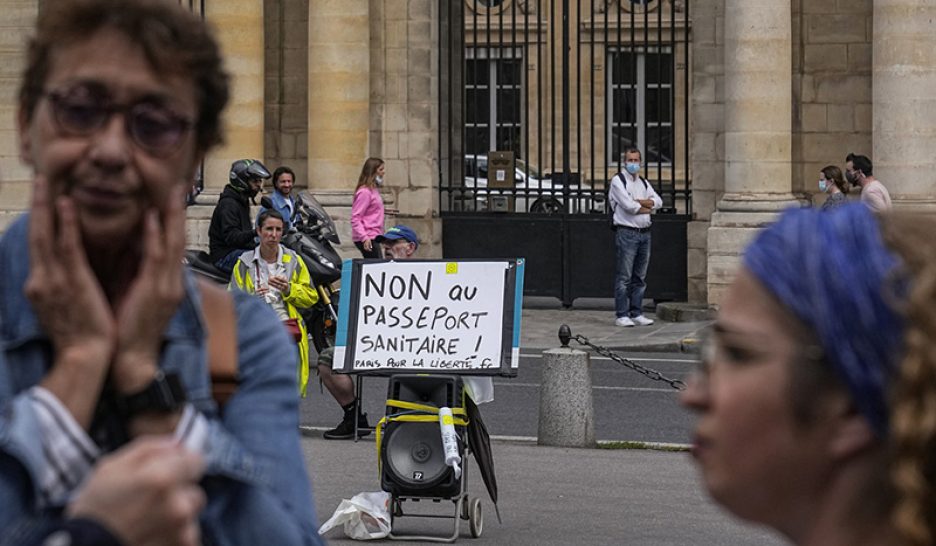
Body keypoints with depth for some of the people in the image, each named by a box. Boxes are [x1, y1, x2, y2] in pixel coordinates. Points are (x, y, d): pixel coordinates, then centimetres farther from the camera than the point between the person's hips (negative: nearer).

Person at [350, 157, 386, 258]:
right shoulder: (365, 192, -13)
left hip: (373, 237, 9)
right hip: (368, 239, -9)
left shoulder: (374, 190, 15)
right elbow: (355, 219, -17)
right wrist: (364, 238, -25)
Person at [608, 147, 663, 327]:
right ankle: (621, 315, -5)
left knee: (640, 277, 8)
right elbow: (628, 205, -13)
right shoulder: (618, 180, -2)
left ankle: (636, 313, 13)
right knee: (624, 277, -7)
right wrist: (647, 208, 1)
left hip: (644, 232, 7)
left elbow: (658, 201, 6)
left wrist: (638, 202, -8)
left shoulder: (644, 182, 18)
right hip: (626, 232, -7)